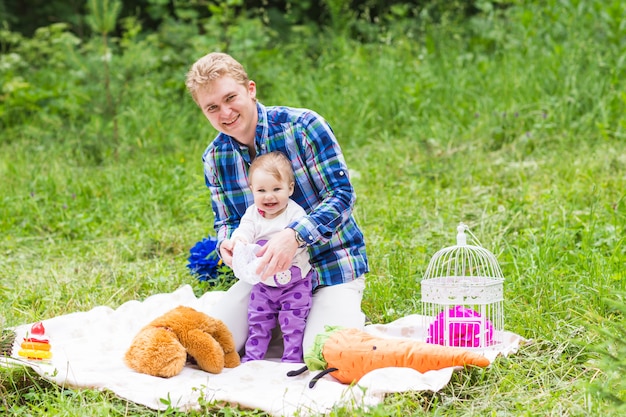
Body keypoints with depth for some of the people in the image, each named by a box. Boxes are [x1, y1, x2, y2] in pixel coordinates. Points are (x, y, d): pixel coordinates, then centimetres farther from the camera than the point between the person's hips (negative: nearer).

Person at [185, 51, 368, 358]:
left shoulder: (303, 126, -16)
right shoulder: (215, 157, 0)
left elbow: (342, 194, -18)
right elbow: (226, 220, 9)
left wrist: (293, 236, -34)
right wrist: (226, 244, -18)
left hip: (331, 264, -4)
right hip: (267, 270, 5)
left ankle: (350, 318, 11)